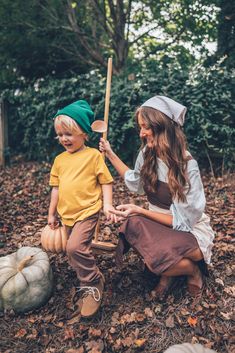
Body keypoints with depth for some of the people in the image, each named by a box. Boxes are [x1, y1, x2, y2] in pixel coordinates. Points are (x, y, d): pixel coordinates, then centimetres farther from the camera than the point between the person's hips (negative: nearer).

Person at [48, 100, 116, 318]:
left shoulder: (93, 155, -7)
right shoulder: (60, 159, 9)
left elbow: (106, 182, -4)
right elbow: (56, 187, 14)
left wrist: (107, 204, -14)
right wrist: (51, 213, 15)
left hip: (87, 211, -6)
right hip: (67, 214, 7)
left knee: (75, 247, -21)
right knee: (77, 249, 16)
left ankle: (93, 285, 0)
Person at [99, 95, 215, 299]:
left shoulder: (187, 165, -23)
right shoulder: (147, 153, -6)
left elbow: (181, 220, -18)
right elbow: (135, 183, 15)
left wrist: (139, 211, -25)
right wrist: (110, 154, 12)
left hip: (189, 230, -5)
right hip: (160, 224, 5)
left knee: (159, 256, -35)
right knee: (132, 226, -29)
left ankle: (193, 270, 1)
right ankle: (167, 271, -2)